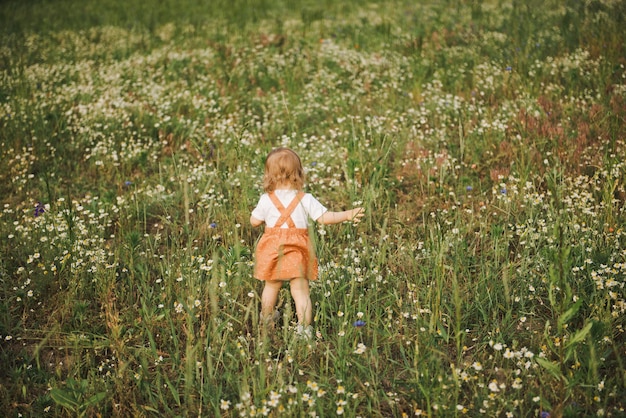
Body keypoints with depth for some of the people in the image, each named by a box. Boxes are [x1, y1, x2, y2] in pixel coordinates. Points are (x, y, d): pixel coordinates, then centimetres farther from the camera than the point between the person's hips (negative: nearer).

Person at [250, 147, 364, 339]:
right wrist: (347, 214, -5)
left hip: (272, 250, 2)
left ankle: (266, 319, 39)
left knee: (271, 287, 21)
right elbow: (324, 218, -12)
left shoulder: (266, 200, -4)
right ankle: (304, 328, -1)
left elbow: (254, 221, 5)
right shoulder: (305, 199, -7)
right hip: (297, 252, -2)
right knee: (301, 291, 3)